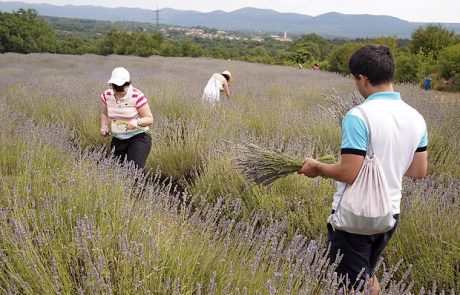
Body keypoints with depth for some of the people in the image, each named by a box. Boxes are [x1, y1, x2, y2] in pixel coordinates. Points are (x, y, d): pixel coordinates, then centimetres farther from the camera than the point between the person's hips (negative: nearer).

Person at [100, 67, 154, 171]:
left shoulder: (137, 96, -16)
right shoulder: (106, 95, 0)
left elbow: (150, 119, -12)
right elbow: (104, 114, 17)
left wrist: (137, 122, -32)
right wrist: (104, 126, -2)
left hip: (138, 138, -5)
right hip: (117, 140, 5)